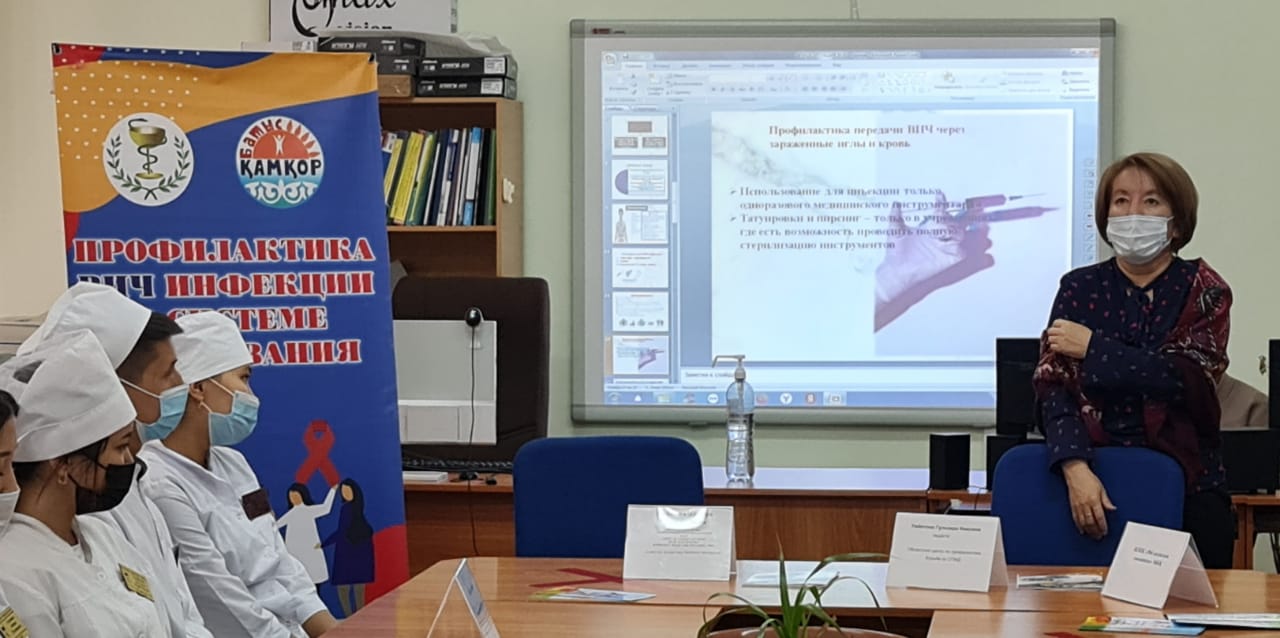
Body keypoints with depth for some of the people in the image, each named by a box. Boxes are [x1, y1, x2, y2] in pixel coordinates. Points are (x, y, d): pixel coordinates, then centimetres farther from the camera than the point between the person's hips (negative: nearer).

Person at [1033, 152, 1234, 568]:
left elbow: (1189, 379, -12)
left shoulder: (1203, 291, 3)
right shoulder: (1079, 288, 7)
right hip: (1096, 476, 1)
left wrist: (1092, 348, -8)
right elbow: (1053, 386, -2)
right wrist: (1075, 468, -18)